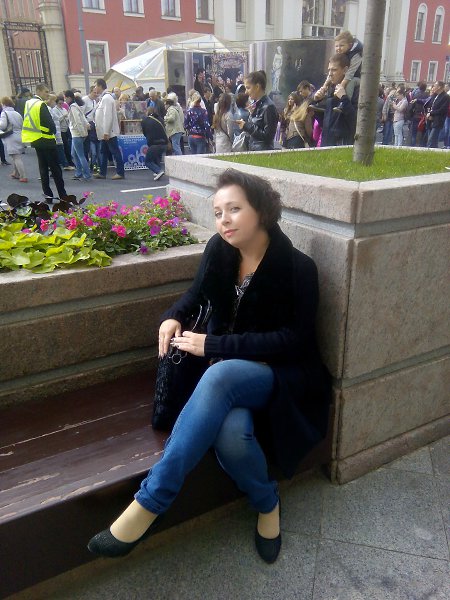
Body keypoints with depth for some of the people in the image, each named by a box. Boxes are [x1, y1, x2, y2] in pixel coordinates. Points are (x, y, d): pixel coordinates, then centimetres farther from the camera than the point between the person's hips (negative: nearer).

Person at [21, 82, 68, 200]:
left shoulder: (28, 103, 10)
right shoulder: (41, 105, -16)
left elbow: (28, 121, 13)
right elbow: (49, 123, -19)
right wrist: (53, 132, -1)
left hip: (35, 140, 8)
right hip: (46, 140, -8)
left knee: (43, 167, 12)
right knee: (55, 168, -3)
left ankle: (48, 194, 12)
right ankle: (63, 195, -1)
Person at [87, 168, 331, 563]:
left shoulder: (297, 267, -13)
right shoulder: (219, 251, -1)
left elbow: (293, 340, -16)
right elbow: (199, 292, 18)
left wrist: (214, 345, -22)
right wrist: (173, 317, -5)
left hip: (283, 376, -3)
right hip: (229, 369, 4)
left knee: (221, 375, -39)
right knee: (231, 434, -32)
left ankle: (150, 503, -28)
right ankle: (267, 503, 1)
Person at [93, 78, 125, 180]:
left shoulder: (106, 98, -15)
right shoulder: (102, 98, 14)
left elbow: (108, 116, -21)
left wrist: (106, 132, -23)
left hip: (109, 132, -10)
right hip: (104, 132, 10)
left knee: (115, 152, -4)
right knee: (103, 152, 13)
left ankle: (120, 172, 1)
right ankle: (102, 173, 19)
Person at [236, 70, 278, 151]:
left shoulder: (268, 107, -13)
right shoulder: (257, 105, 12)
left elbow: (267, 136, -18)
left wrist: (246, 126, -16)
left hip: (263, 151, -8)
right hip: (253, 149, 8)